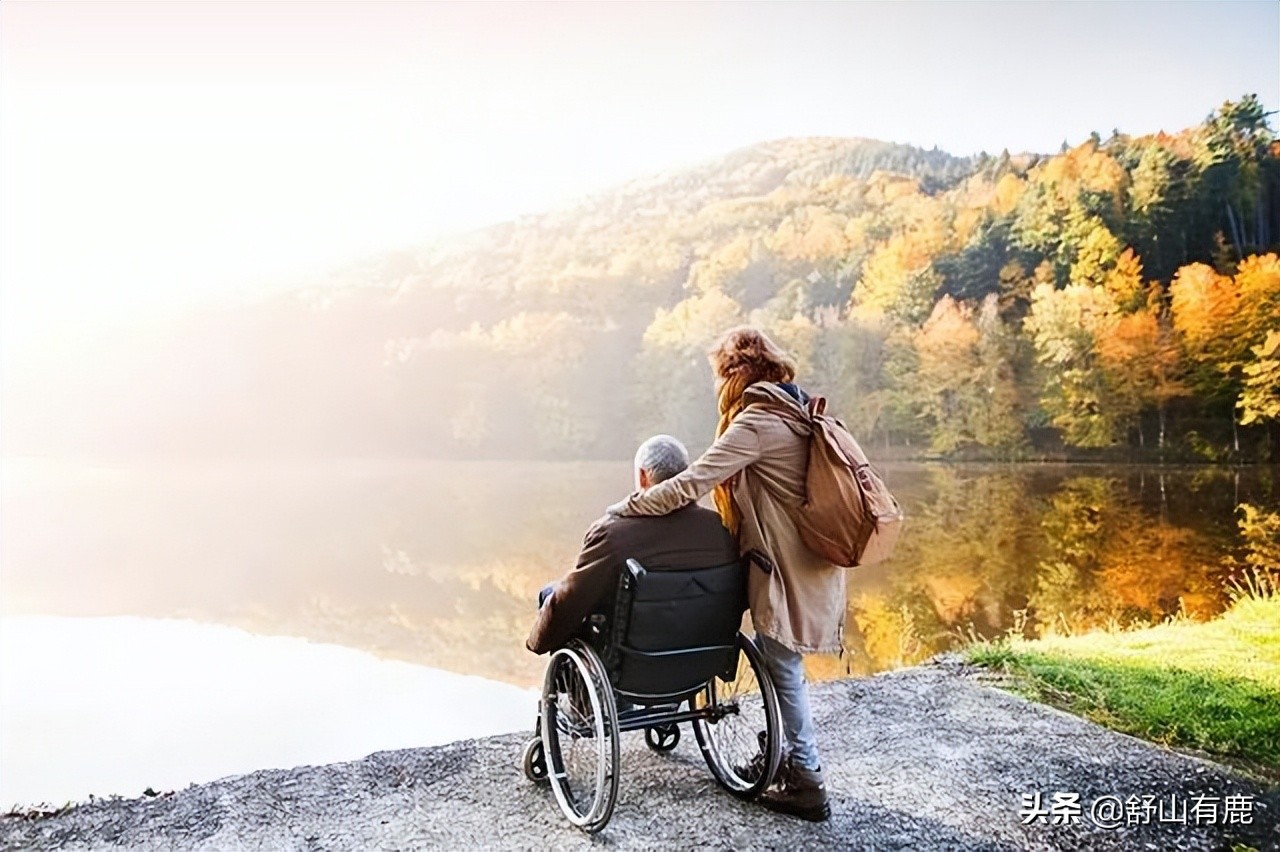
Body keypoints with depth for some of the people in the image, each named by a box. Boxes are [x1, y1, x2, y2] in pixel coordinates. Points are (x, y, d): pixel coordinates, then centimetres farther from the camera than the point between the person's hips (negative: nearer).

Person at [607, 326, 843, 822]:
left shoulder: (757, 421, -18)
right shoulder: (797, 412, 12)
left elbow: (690, 484, -24)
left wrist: (627, 507, -15)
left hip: (788, 568, -9)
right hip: (807, 561, 9)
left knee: (784, 670, 3)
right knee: (772, 656, 20)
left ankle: (807, 785, 14)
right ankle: (784, 758, 32)